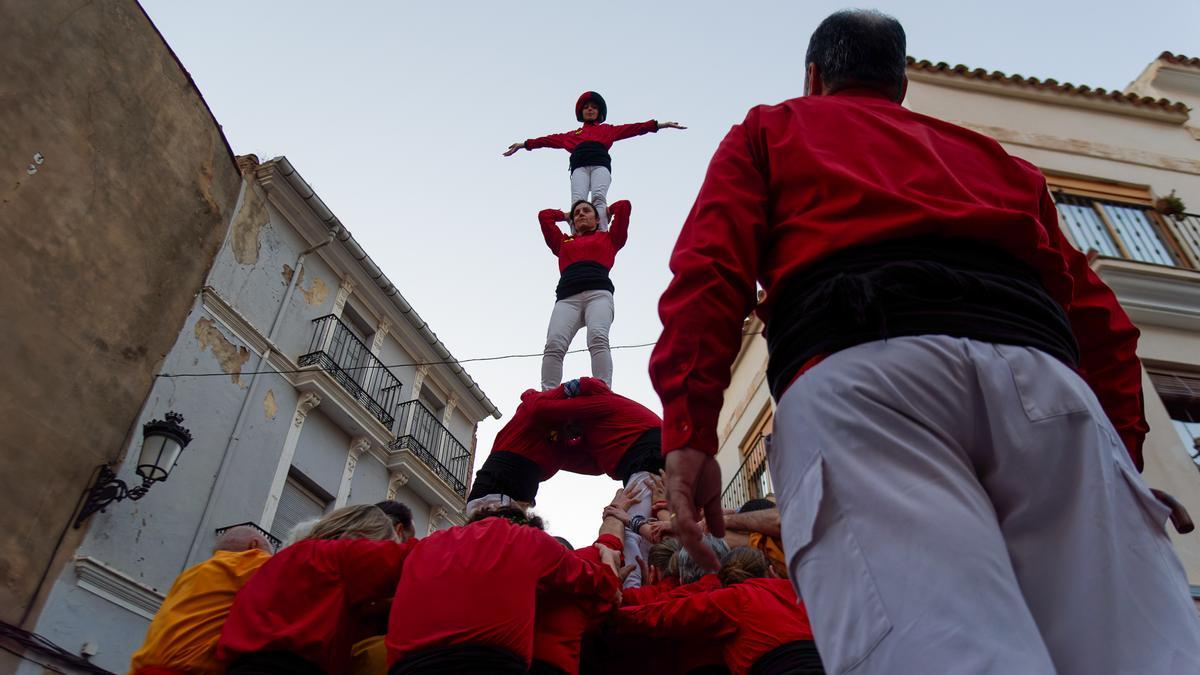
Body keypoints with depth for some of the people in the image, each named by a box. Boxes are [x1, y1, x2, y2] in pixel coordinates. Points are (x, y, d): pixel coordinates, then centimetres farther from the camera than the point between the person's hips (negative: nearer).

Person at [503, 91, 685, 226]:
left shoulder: (608, 129, 31)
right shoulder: (573, 134, 35)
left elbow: (633, 129, 22)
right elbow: (552, 139, 31)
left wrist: (658, 125, 11)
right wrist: (525, 144, 26)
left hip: (600, 164, -1)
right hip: (579, 167, 1)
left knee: (599, 197, -29)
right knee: (577, 200, -25)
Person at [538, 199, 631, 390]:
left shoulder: (608, 238, 32)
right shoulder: (563, 242, 37)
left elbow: (624, 205, 32)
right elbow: (544, 215, 44)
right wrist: (567, 216, 55)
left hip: (598, 293, -2)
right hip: (567, 297, 2)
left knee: (598, 338, -33)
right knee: (554, 344, -27)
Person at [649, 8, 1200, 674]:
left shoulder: (767, 131, 29)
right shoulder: (991, 153, 39)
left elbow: (708, 271, 8)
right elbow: (1096, 315, 27)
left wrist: (689, 432, -1)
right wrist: (1121, 448, 29)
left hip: (854, 373, -3)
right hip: (1039, 371, 4)